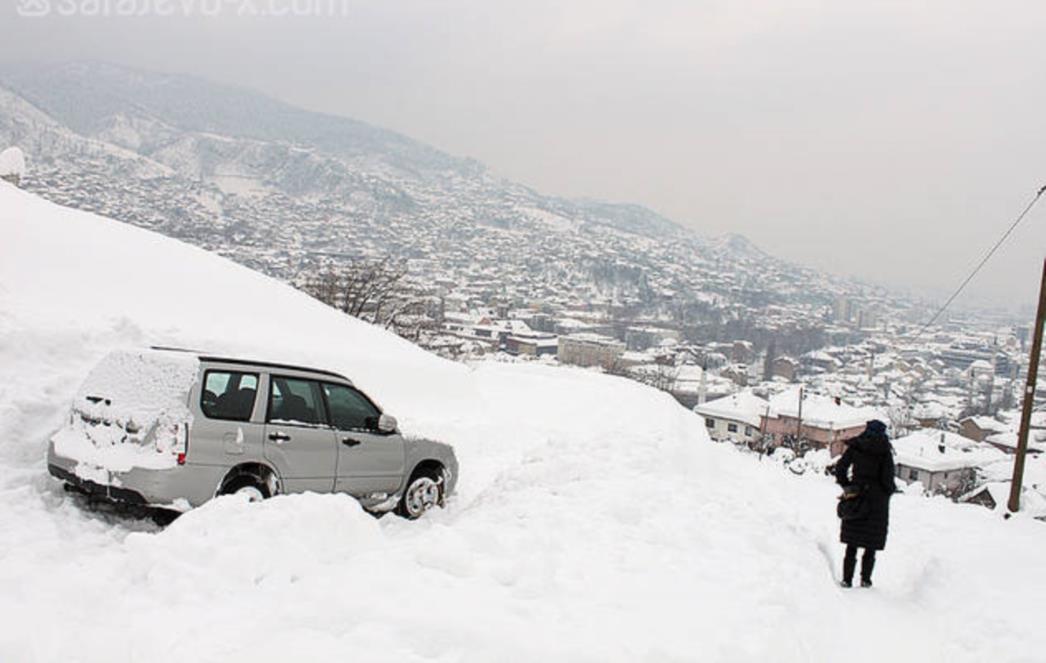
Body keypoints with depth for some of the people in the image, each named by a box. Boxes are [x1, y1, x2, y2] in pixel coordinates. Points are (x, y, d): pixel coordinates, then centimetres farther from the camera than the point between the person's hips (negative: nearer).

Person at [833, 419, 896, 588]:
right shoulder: (885, 451, -8)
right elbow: (887, 479, -11)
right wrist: (891, 489, 8)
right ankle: (865, 579, 10)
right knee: (871, 545, 10)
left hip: (855, 498, 2)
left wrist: (846, 486, 11)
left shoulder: (855, 447, 0)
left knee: (852, 544, 10)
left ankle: (847, 579, 9)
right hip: (876, 501, -2)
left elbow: (840, 468, -1)